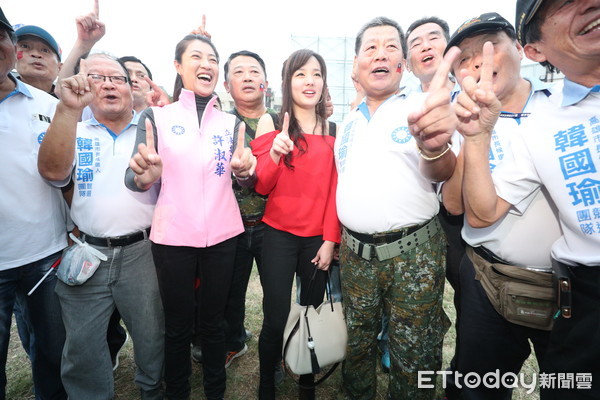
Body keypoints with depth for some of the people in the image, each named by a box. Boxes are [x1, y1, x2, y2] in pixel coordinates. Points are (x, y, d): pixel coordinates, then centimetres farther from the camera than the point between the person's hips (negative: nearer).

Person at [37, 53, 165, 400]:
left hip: (141, 251, 0)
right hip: (86, 253, 1)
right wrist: (69, 109, -24)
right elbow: (53, 171, -14)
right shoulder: (74, 131, 5)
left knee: (151, 336, 13)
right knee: (83, 343, 12)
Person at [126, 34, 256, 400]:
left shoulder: (231, 122, 8)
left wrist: (246, 170, -18)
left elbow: (245, 179, 6)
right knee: (178, 325, 11)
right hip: (172, 237, -1)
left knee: (213, 322, 13)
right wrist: (144, 175, -27)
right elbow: (135, 180, -3)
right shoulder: (157, 117, 2)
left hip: (222, 236, 2)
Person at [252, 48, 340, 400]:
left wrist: (330, 240, -3)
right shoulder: (270, 122, 1)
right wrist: (275, 153, -23)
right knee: (275, 320, 1)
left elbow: (335, 190, 3)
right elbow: (262, 186, -4)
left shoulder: (333, 130, 6)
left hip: (319, 237, 2)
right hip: (279, 235, -1)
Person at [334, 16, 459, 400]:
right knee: (358, 342, 18)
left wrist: (434, 147, -43)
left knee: (413, 355, 8)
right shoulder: (348, 122, 11)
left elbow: (440, 171, -19)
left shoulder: (419, 112, -3)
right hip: (355, 251, 4)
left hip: (414, 252, -4)